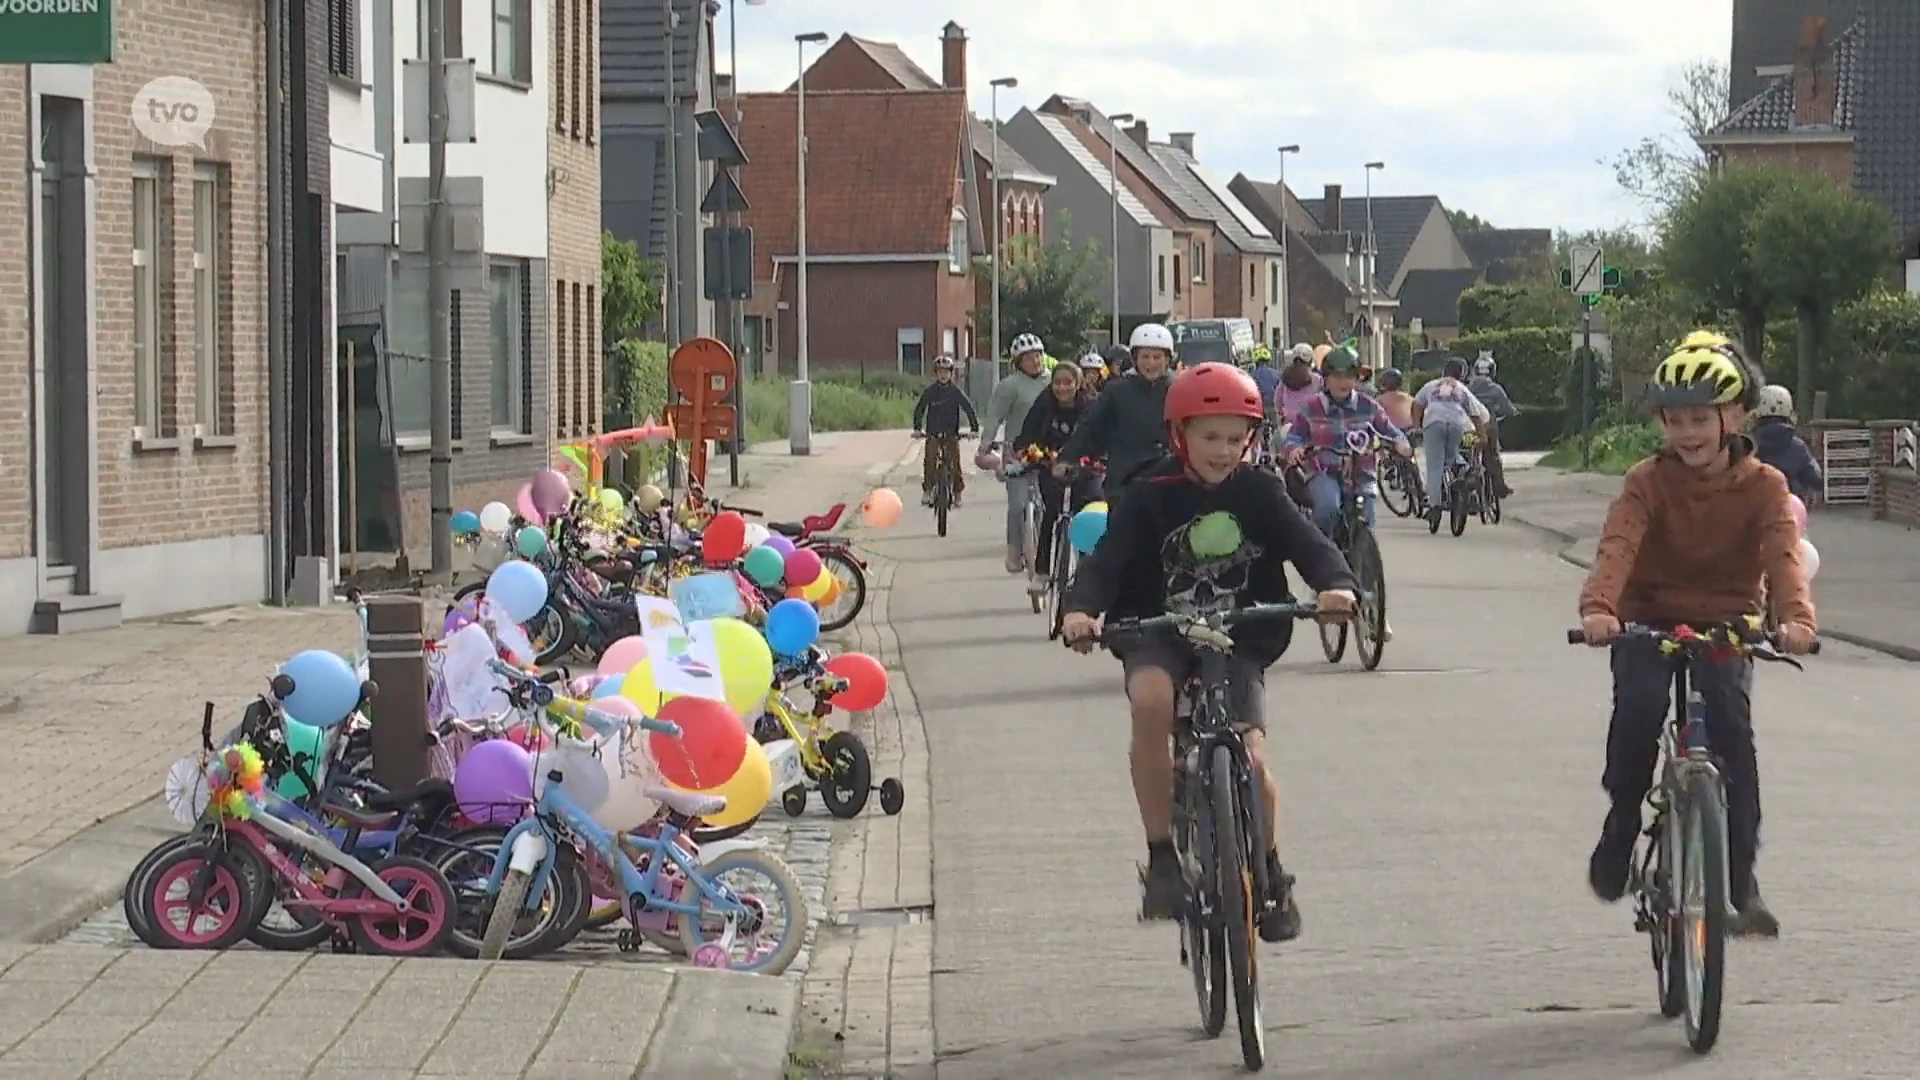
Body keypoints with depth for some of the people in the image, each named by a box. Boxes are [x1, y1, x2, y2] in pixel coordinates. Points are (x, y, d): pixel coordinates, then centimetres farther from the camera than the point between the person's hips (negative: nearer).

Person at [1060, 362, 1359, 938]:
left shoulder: (1258, 493, 0)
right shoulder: (1151, 500, -3)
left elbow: (1308, 544, -11)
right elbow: (1106, 560, -13)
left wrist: (1336, 584, -33)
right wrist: (1080, 608, -34)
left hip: (1239, 639, 1)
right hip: (1159, 636, -1)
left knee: (1250, 757, -15)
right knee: (1150, 699, -34)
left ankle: (1272, 875, 15)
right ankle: (1161, 857, -25)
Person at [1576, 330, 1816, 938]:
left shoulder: (1763, 487, -4)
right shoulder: (1648, 482, -5)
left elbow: (1783, 554, -21)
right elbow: (1618, 546, -23)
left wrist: (1796, 616, -43)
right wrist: (1599, 607, -43)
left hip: (1726, 626, 0)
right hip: (1649, 621, 0)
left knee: (1731, 721, -24)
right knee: (1638, 705, -29)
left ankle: (1742, 880, -19)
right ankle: (1620, 829, -4)